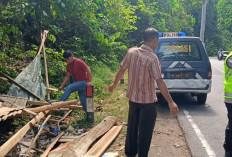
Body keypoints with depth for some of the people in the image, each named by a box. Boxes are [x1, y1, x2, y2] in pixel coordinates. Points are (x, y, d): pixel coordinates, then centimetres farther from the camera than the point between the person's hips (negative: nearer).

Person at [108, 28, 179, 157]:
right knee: (145, 131, 7)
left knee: (132, 127, 20)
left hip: (133, 98, 6)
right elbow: (160, 82, -25)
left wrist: (114, 84, 22)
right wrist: (171, 102, -24)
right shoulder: (152, 58, -21)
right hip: (147, 100, -6)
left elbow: (121, 70, 5)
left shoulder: (131, 52, -5)